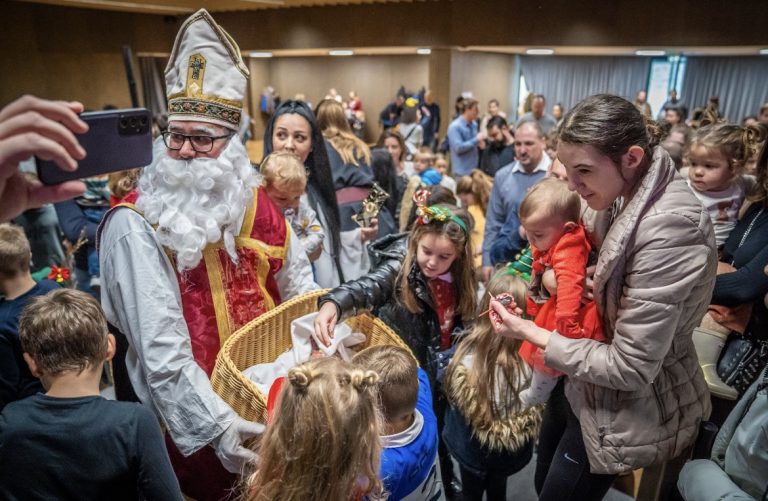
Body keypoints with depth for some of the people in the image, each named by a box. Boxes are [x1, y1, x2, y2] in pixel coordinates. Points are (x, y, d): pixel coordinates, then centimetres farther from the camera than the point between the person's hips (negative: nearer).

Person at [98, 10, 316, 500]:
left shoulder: (253, 202, -2)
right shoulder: (136, 224, -18)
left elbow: (299, 286, 7)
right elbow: (159, 347, -24)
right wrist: (214, 423, -30)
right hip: (193, 411, -4)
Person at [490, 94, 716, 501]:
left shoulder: (671, 230, -32)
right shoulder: (628, 195, -5)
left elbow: (630, 369, -29)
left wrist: (529, 333, -23)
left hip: (627, 407, -8)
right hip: (587, 381, 8)